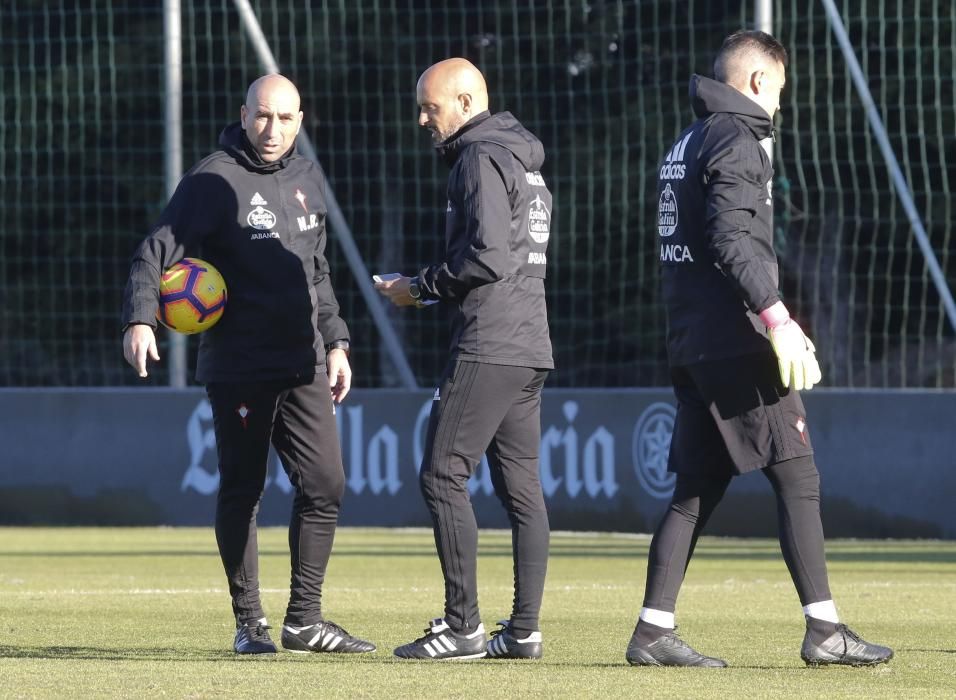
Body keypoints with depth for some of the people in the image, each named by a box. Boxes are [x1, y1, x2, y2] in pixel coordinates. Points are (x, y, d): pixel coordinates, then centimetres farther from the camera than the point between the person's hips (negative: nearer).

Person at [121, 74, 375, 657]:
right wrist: (141, 319, -29)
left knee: (326, 485, 1)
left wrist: (335, 343, 17)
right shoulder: (216, 180, -7)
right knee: (242, 490, 1)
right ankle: (249, 623, 9)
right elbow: (159, 249, -13)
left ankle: (304, 619, 9)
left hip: (303, 366, 6)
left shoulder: (308, 179, 13)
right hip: (239, 364, -6)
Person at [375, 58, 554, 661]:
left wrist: (422, 287, -6)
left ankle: (462, 627, -11)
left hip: (487, 349, -10)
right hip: (530, 345, 10)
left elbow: (488, 256, -19)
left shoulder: (482, 158, -9)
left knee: (443, 476, -8)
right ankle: (524, 629, 5)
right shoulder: (525, 162, 22)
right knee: (521, 486, 7)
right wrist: (429, 288, 15)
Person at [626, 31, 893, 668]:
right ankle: (824, 630, -9)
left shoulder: (686, 144, 20)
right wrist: (777, 317, -24)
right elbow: (730, 239, -20)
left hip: (695, 348, 9)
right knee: (798, 479, -7)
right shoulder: (736, 139, -9)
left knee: (697, 490, 9)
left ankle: (654, 631, 5)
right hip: (739, 346, -9)